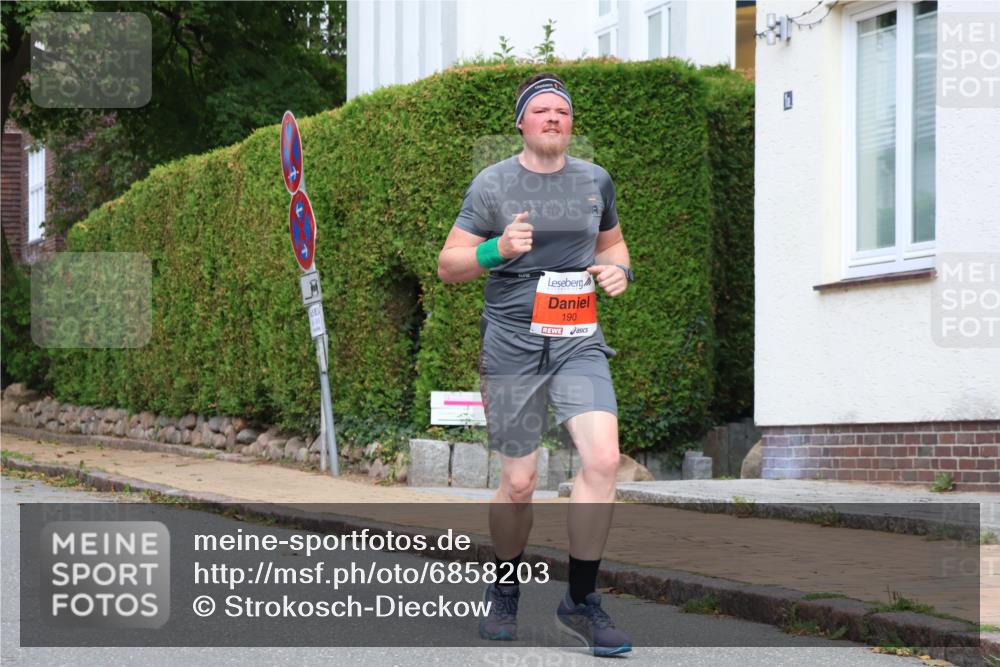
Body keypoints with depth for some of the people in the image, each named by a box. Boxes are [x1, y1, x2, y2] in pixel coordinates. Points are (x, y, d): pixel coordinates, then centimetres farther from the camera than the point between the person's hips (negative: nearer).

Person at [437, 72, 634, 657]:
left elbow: (611, 241, 27)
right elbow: (449, 266, 2)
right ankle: (505, 592, 27)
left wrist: (619, 269, 4)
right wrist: (497, 249, -17)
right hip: (512, 341, -2)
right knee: (519, 482, 1)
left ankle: (581, 601, -5)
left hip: (579, 340, 2)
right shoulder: (493, 184, 1)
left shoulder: (596, 181, 11)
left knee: (603, 459, -17)